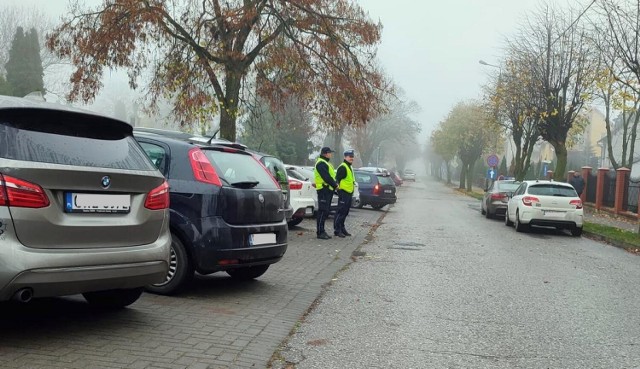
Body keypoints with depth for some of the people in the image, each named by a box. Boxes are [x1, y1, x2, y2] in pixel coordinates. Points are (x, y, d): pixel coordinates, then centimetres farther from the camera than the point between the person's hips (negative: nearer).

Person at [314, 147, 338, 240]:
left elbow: (331, 175, 22)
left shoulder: (325, 163, 22)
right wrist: (335, 185, -13)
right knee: (322, 211, -9)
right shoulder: (321, 163, -12)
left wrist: (335, 184, 7)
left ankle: (322, 231, 18)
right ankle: (320, 232, -7)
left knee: (326, 211, 12)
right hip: (324, 189, -11)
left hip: (328, 190, 11)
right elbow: (326, 177, -20)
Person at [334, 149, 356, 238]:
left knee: (345, 212, 15)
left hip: (349, 193, 10)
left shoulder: (350, 167, 20)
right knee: (340, 212, -8)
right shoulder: (342, 167, -13)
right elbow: (337, 179, -19)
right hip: (343, 193, -10)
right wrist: (338, 187, -22)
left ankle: (342, 228, 23)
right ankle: (337, 230, -5)